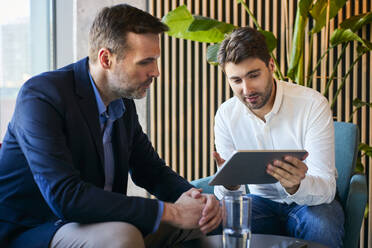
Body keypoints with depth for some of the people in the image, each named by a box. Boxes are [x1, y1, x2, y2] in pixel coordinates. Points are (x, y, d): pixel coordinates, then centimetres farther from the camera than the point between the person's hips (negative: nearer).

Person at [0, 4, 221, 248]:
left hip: (95, 223, 7)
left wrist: (194, 196, -12)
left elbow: (151, 170, 12)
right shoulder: (41, 96, -22)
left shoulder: (124, 102, 3)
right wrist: (169, 212, -31)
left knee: (205, 214, 0)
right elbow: (64, 197, -32)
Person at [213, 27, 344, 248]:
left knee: (321, 227, -35)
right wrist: (230, 186, -34)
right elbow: (228, 196, -9)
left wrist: (296, 186, -47)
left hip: (311, 201, -1)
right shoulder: (226, 115, -8)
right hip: (262, 200, 2)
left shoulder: (313, 105, -18)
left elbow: (326, 188, -23)